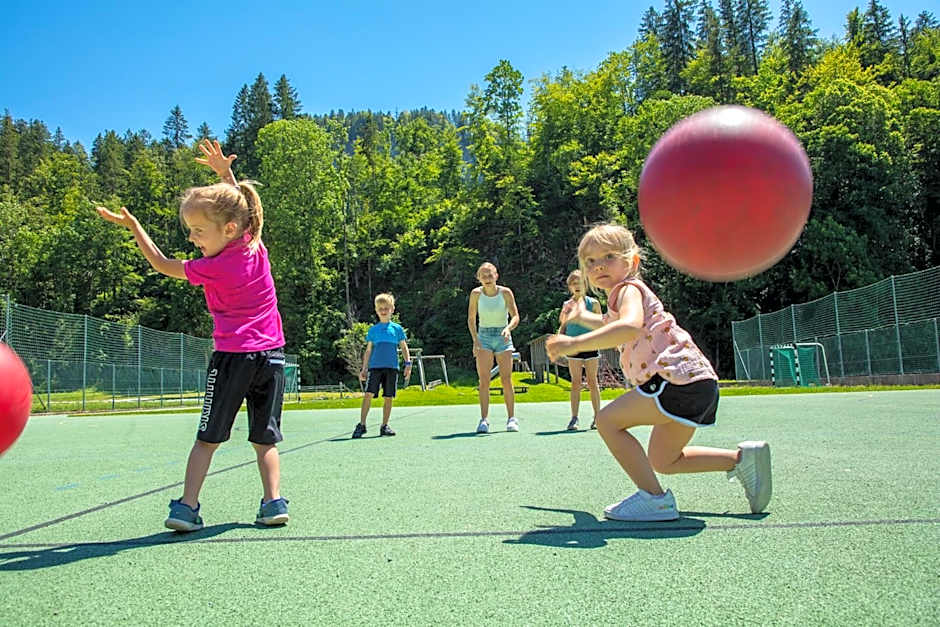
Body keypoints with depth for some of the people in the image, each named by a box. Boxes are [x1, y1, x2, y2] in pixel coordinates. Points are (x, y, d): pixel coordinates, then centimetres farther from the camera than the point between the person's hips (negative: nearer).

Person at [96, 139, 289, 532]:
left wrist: (133, 227, 12)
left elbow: (163, 266, 6)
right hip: (272, 353, 5)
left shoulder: (213, 267, -13)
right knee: (265, 439, 7)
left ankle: (187, 505, 3)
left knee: (208, 437, 5)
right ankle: (273, 502, -1)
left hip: (232, 355, -5)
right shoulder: (255, 244, 1)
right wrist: (225, 173, 15)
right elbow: (239, 206, 23)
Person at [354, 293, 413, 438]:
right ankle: (361, 425, -7)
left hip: (392, 367, 0)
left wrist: (408, 363, -2)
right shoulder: (373, 330, 12)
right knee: (368, 394, -12)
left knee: (389, 397, 2)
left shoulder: (397, 328, 10)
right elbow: (368, 350, 14)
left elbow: (404, 348, 11)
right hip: (375, 366, 0)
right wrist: (364, 369, 9)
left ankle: (384, 426, 13)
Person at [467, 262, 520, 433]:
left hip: (503, 337, 0)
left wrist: (508, 328, -29)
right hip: (483, 337, 0)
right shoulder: (476, 293, -4)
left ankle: (511, 418, 6)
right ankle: (484, 420, -7)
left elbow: (515, 317, -9)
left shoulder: (506, 292, -7)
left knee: (506, 380, -3)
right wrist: (475, 340, -9)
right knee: (484, 380, -8)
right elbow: (471, 319, 3)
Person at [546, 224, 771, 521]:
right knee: (663, 461, 20)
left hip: (680, 378, -11)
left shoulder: (627, 288, -7)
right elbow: (613, 325, 49)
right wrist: (582, 317, 48)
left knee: (608, 420, -12)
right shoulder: (622, 295, 22)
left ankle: (655, 497, -10)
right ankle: (742, 458, 19)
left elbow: (629, 327, -33)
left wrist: (574, 344, -34)